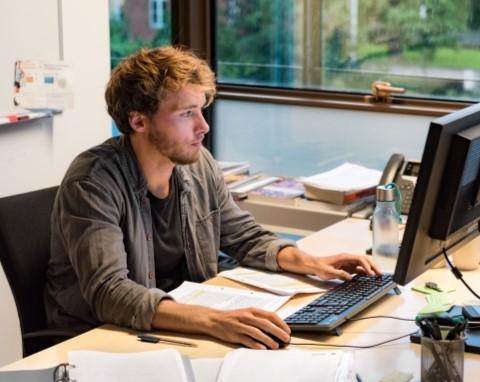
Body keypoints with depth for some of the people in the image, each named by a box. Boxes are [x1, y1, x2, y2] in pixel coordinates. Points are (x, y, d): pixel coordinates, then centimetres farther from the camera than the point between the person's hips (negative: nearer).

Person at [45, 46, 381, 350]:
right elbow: (109, 293, -33)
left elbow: (246, 237, 12)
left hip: (181, 328, 6)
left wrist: (310, 263, -6)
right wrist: (212, 320, -44)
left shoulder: (198, 164, -1)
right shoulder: (94, 183, -21)